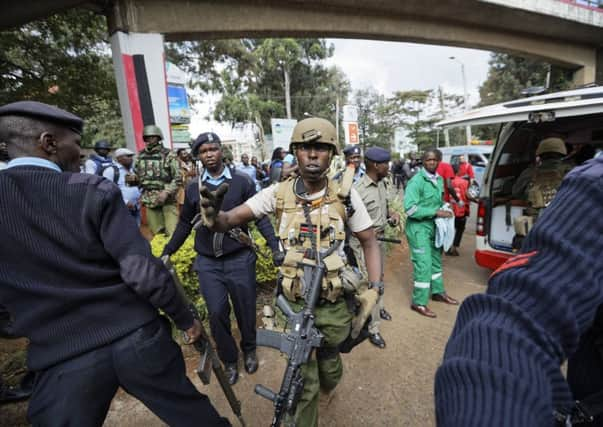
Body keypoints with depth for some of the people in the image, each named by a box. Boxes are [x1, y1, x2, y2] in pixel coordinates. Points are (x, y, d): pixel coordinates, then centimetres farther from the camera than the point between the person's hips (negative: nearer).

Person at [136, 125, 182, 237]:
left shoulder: (169, 155, -4)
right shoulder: (140, 156, 10)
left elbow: (178, 178, -9)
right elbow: (137, 175, 22)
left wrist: (166, 192, -19)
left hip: (167, 200, -4)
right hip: (149, 201, 5)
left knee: (173, 233, -7)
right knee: (157, 234, 12)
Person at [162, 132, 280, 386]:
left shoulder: (242, 182, -3)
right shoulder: (193, 188, 5)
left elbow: (260, 217, -3)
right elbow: (185, 224, 14)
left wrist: (275, 246, -13)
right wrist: (167, 252, 14)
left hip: (240, 259, -1)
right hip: (207, 262, 2)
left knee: (245, 309, 12)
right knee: (217, 313, 3)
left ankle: (249, 350, 40)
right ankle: (229, 361, 29)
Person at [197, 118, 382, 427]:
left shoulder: (345, 195, -10)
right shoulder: (278, 193, -10)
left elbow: (369, 242, -1)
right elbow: (230, 220, -13)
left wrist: (375, 288, -11)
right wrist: (213, 214, -36)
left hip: (334, 303, 1)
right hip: (294, 303, -1)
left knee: (329, 363, 25)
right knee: (303, 377, 12)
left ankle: (328, 384, 63)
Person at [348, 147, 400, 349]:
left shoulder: (383, 183, 1)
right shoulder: (358, 189, -25)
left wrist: (391, 213, -4)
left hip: (380, 238, 8)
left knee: (380, 278, 25)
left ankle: (379, 307, 50)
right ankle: (372, 328, 15)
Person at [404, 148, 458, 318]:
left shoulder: (439, 180, 7)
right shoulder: (416, 181, -18)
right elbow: (410, 208, -24)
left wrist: (444, 209, 0)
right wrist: (435, 212, -22)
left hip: (434, 226, 8)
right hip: (419, 227, -8)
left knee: (436, 261, 20)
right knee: (423, 265, -5)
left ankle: (437, 291, 40)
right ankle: (419, 302, 10)